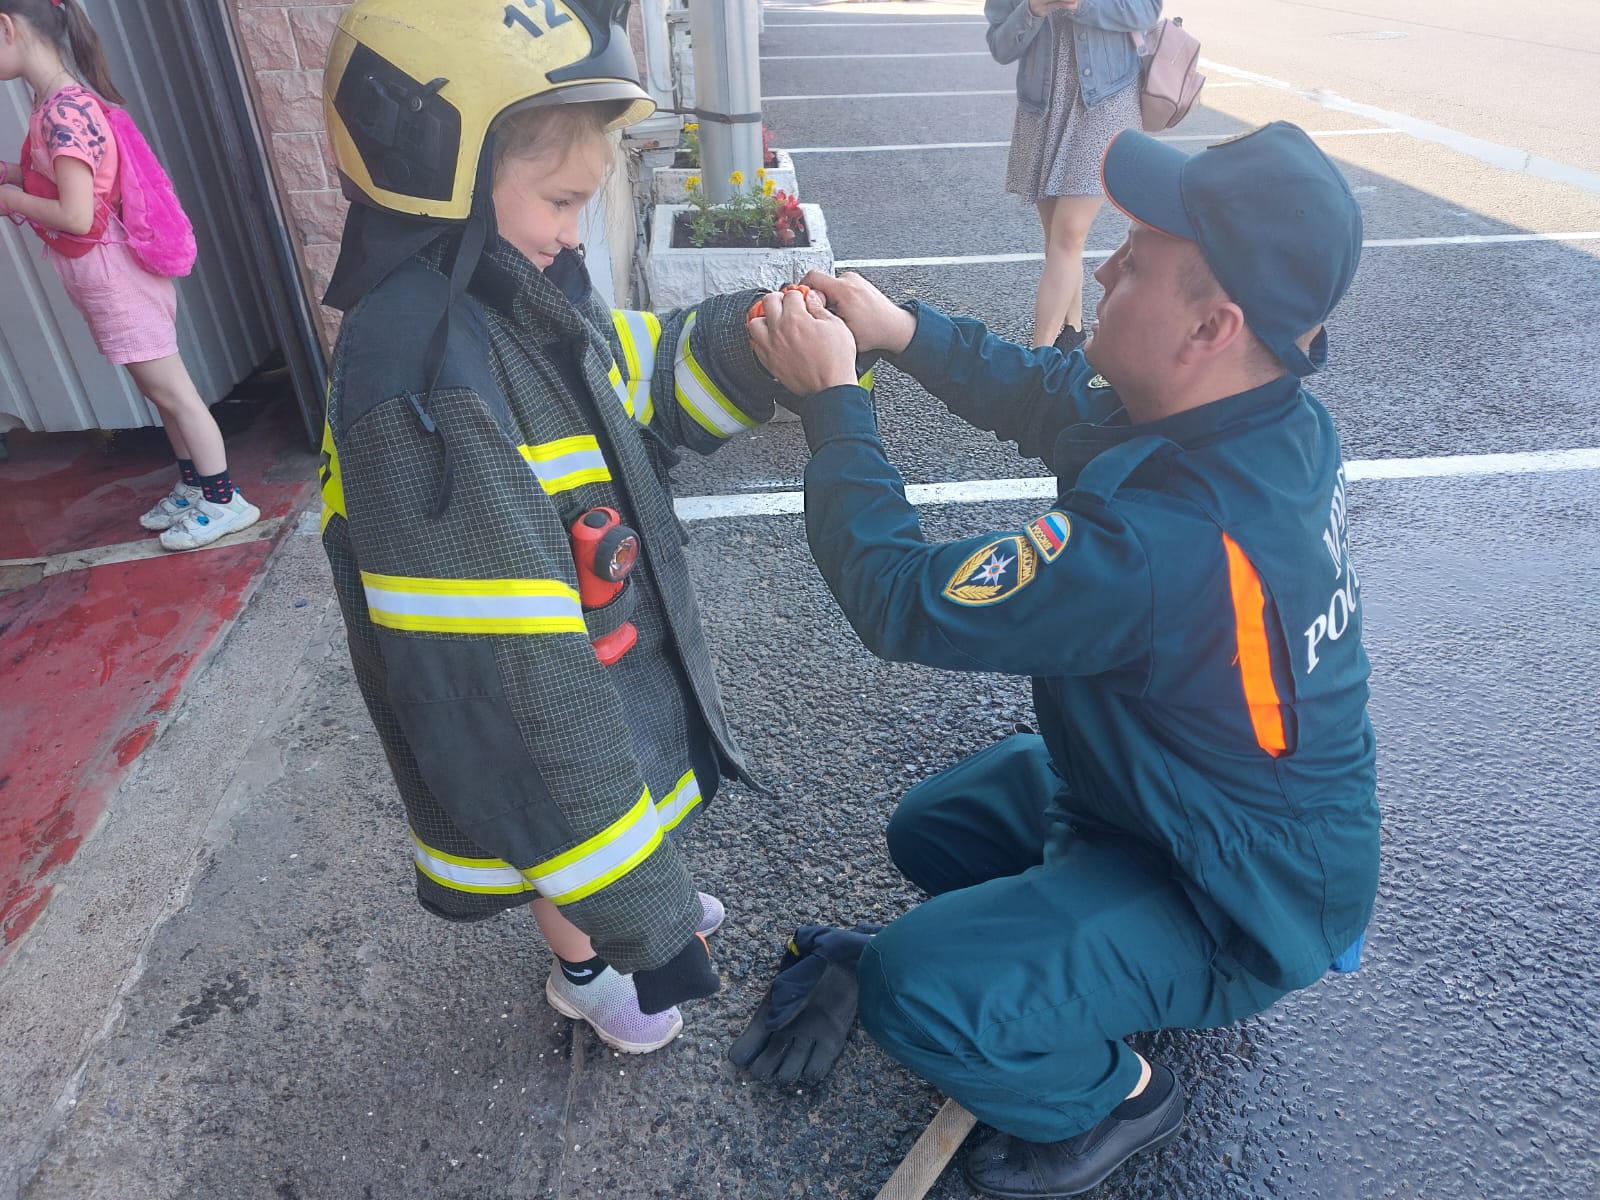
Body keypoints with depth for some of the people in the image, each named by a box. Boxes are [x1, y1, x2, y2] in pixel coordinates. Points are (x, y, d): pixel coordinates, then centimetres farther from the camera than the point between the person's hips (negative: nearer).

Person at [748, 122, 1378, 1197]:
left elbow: (902, 599, -31)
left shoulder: (1164, 549, -41)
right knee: (931, 828, 16)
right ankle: (1131, 978, 27)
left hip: (1241, 904, -8)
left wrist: (832, 397, -22)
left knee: (913, 988, -21)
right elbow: (1050, 394, 2)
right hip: (1228, 803, 8)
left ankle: (1112, 1097, 9)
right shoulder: (1266, 420, -14)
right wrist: (901, 329, -9)